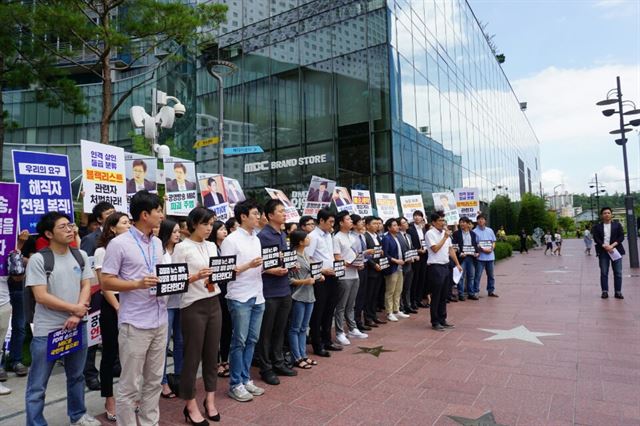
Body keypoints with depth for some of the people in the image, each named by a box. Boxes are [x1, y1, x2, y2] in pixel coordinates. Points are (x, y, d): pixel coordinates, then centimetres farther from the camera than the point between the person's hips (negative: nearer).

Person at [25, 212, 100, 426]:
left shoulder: (80, 255, 4)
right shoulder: (38, 259, -10)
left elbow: (86, 287, 2)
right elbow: (41, 296, -14)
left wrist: (77, 316, -11)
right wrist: (74, 308, -10)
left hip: (77, 326, 5)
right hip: (47, 330, -4)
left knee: (76, 376, 19)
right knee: (38, 384, 6)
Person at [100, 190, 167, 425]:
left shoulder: (157, 243, 10)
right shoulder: (119, 243, -11)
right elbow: (106, 282, -10)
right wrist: (139, 284, -23)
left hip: (160, 320, 7)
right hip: (134, 323, -6)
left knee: (154, 380, 17)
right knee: (130, 385, 7)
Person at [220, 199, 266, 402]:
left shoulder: (256, 239, 13)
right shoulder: (231, 240, -10)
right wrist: (250, 265, -22)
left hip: (257, 297, 7)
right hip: (240, 298, -7)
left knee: (251, 340, 13)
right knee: (239, 342, 2)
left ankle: (245, 379, 25)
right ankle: (235, 384, 15)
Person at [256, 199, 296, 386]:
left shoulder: (283, 235, 12)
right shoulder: (263, 236, -13)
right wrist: (272, 271, -24)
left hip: (284, 290, 8)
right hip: (269, 292, -8)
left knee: (280, 329, 17)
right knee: (266, 332, 6)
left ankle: (278, 363, 30)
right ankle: (266, 369, 18)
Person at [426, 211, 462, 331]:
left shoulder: (446, 232, 12)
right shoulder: (430, 233, -11)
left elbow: (450, 249, 17)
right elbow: (435, 249, -20)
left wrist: (457, 264, 14)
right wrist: (445, 237, -15)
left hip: (446, 266, 8)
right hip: (435, 267, -7)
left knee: (444, 296, 14)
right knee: (436, 296, 1)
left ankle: (442, 320, 24)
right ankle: (435, 322, 11)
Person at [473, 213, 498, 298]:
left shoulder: (490, 230, 11)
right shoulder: (475, 231, -5)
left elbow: (493, 241, 14)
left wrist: (491, 248, -6)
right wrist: (483, 249, -19)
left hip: (490, 256, 5)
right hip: (480, 256, -5)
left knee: (491, 275, 13)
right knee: (478, 275, -4)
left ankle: (491, 291, 24)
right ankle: (475, 291, 2)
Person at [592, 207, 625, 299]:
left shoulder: (617, 225, 9)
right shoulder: (597, 226, 7)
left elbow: (621, 237, 0)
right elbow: (596, 239, -1)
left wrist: (612, 246, -14)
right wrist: (605, 247, -15)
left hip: (616, 250, 1)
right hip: (603, 252, -1)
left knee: (618, 273, 1)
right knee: (604, 273, 0)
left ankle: (618, 292, 7)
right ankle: (604, 291, 4)